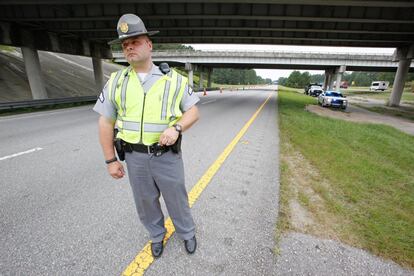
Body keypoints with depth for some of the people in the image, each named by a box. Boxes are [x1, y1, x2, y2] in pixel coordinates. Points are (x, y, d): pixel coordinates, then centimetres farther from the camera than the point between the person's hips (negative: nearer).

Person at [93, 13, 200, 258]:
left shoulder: (174, 79, -6)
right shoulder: (116, 81, -1)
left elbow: (193, 112, -4)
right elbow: (105, 123, 3)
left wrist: (176, 128, -24)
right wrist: (111, 160, 2)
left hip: (167, 155, -2)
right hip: (135, 157, 3)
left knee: (177, 199, 15)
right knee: (146, 202, 19)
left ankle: (187, 233, 44)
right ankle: (157, 235, 48)